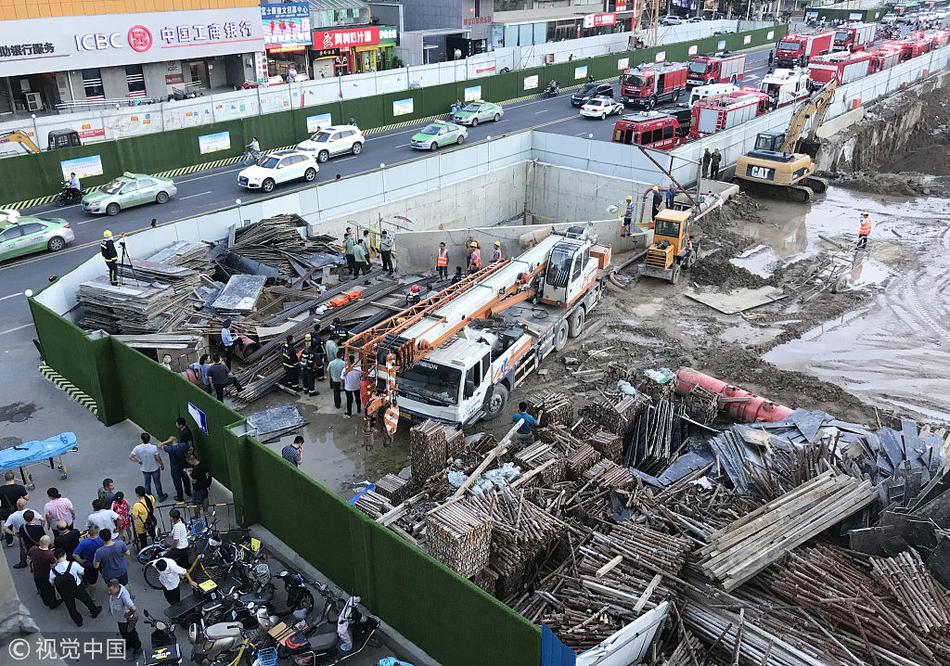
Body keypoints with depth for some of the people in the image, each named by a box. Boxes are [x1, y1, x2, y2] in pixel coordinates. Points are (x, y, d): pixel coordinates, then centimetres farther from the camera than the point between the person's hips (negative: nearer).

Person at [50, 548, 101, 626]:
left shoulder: (53, 570, -20)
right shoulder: (73, 564, -25)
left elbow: (52, 583, -4)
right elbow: (82, 572, -9)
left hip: (65, 594, 1)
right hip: (78, 589, -1)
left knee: (70, 607, 26)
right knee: (86, 599, 27)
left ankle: (78, 621, 45)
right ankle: (94, 611, 51)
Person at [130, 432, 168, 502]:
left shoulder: (138, 448, -18)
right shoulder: (154, 447, -27)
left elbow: (130, 457, -17)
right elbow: (158, 458, -19)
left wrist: (138, 461, -4)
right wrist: (162, 465, -2)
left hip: (144, 469, 2)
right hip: (155, 468, -2)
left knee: (147, 483, 22)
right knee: (157, 483, 16)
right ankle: (161, 497, 31)